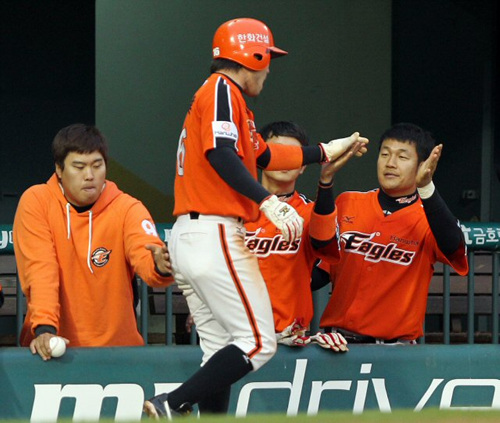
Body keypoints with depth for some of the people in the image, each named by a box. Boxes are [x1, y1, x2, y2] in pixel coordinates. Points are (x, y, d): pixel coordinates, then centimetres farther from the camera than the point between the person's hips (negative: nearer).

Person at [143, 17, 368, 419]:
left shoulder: (219, 94, 24)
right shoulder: (222, 90, -6)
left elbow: (263, 156, 32)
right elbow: (220, 153, -22)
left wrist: (325, 152, 38)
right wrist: (267, 201, -28)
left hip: (187, 236, 10)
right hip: (213, 235, -10)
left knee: (222, 351, 10)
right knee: (258, 343, -9)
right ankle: (172, 405, -17)